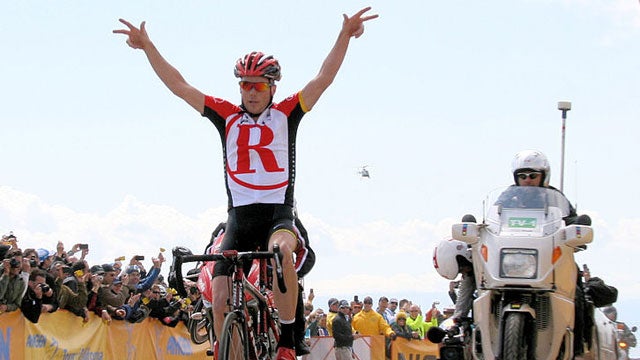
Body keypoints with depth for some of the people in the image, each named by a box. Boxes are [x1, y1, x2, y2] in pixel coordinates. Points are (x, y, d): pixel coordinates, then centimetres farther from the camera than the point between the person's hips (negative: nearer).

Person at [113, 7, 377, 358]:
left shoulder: (286, 114, 6)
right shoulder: (227, 116, 9)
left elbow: (323, 79, -3)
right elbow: (179, 86, 7)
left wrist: (345, 35, -14)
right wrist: (147, 46, 1)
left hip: (279, 213, -2)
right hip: (240, 216, 2)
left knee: (281, 250, -37)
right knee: (221, 301, -9)